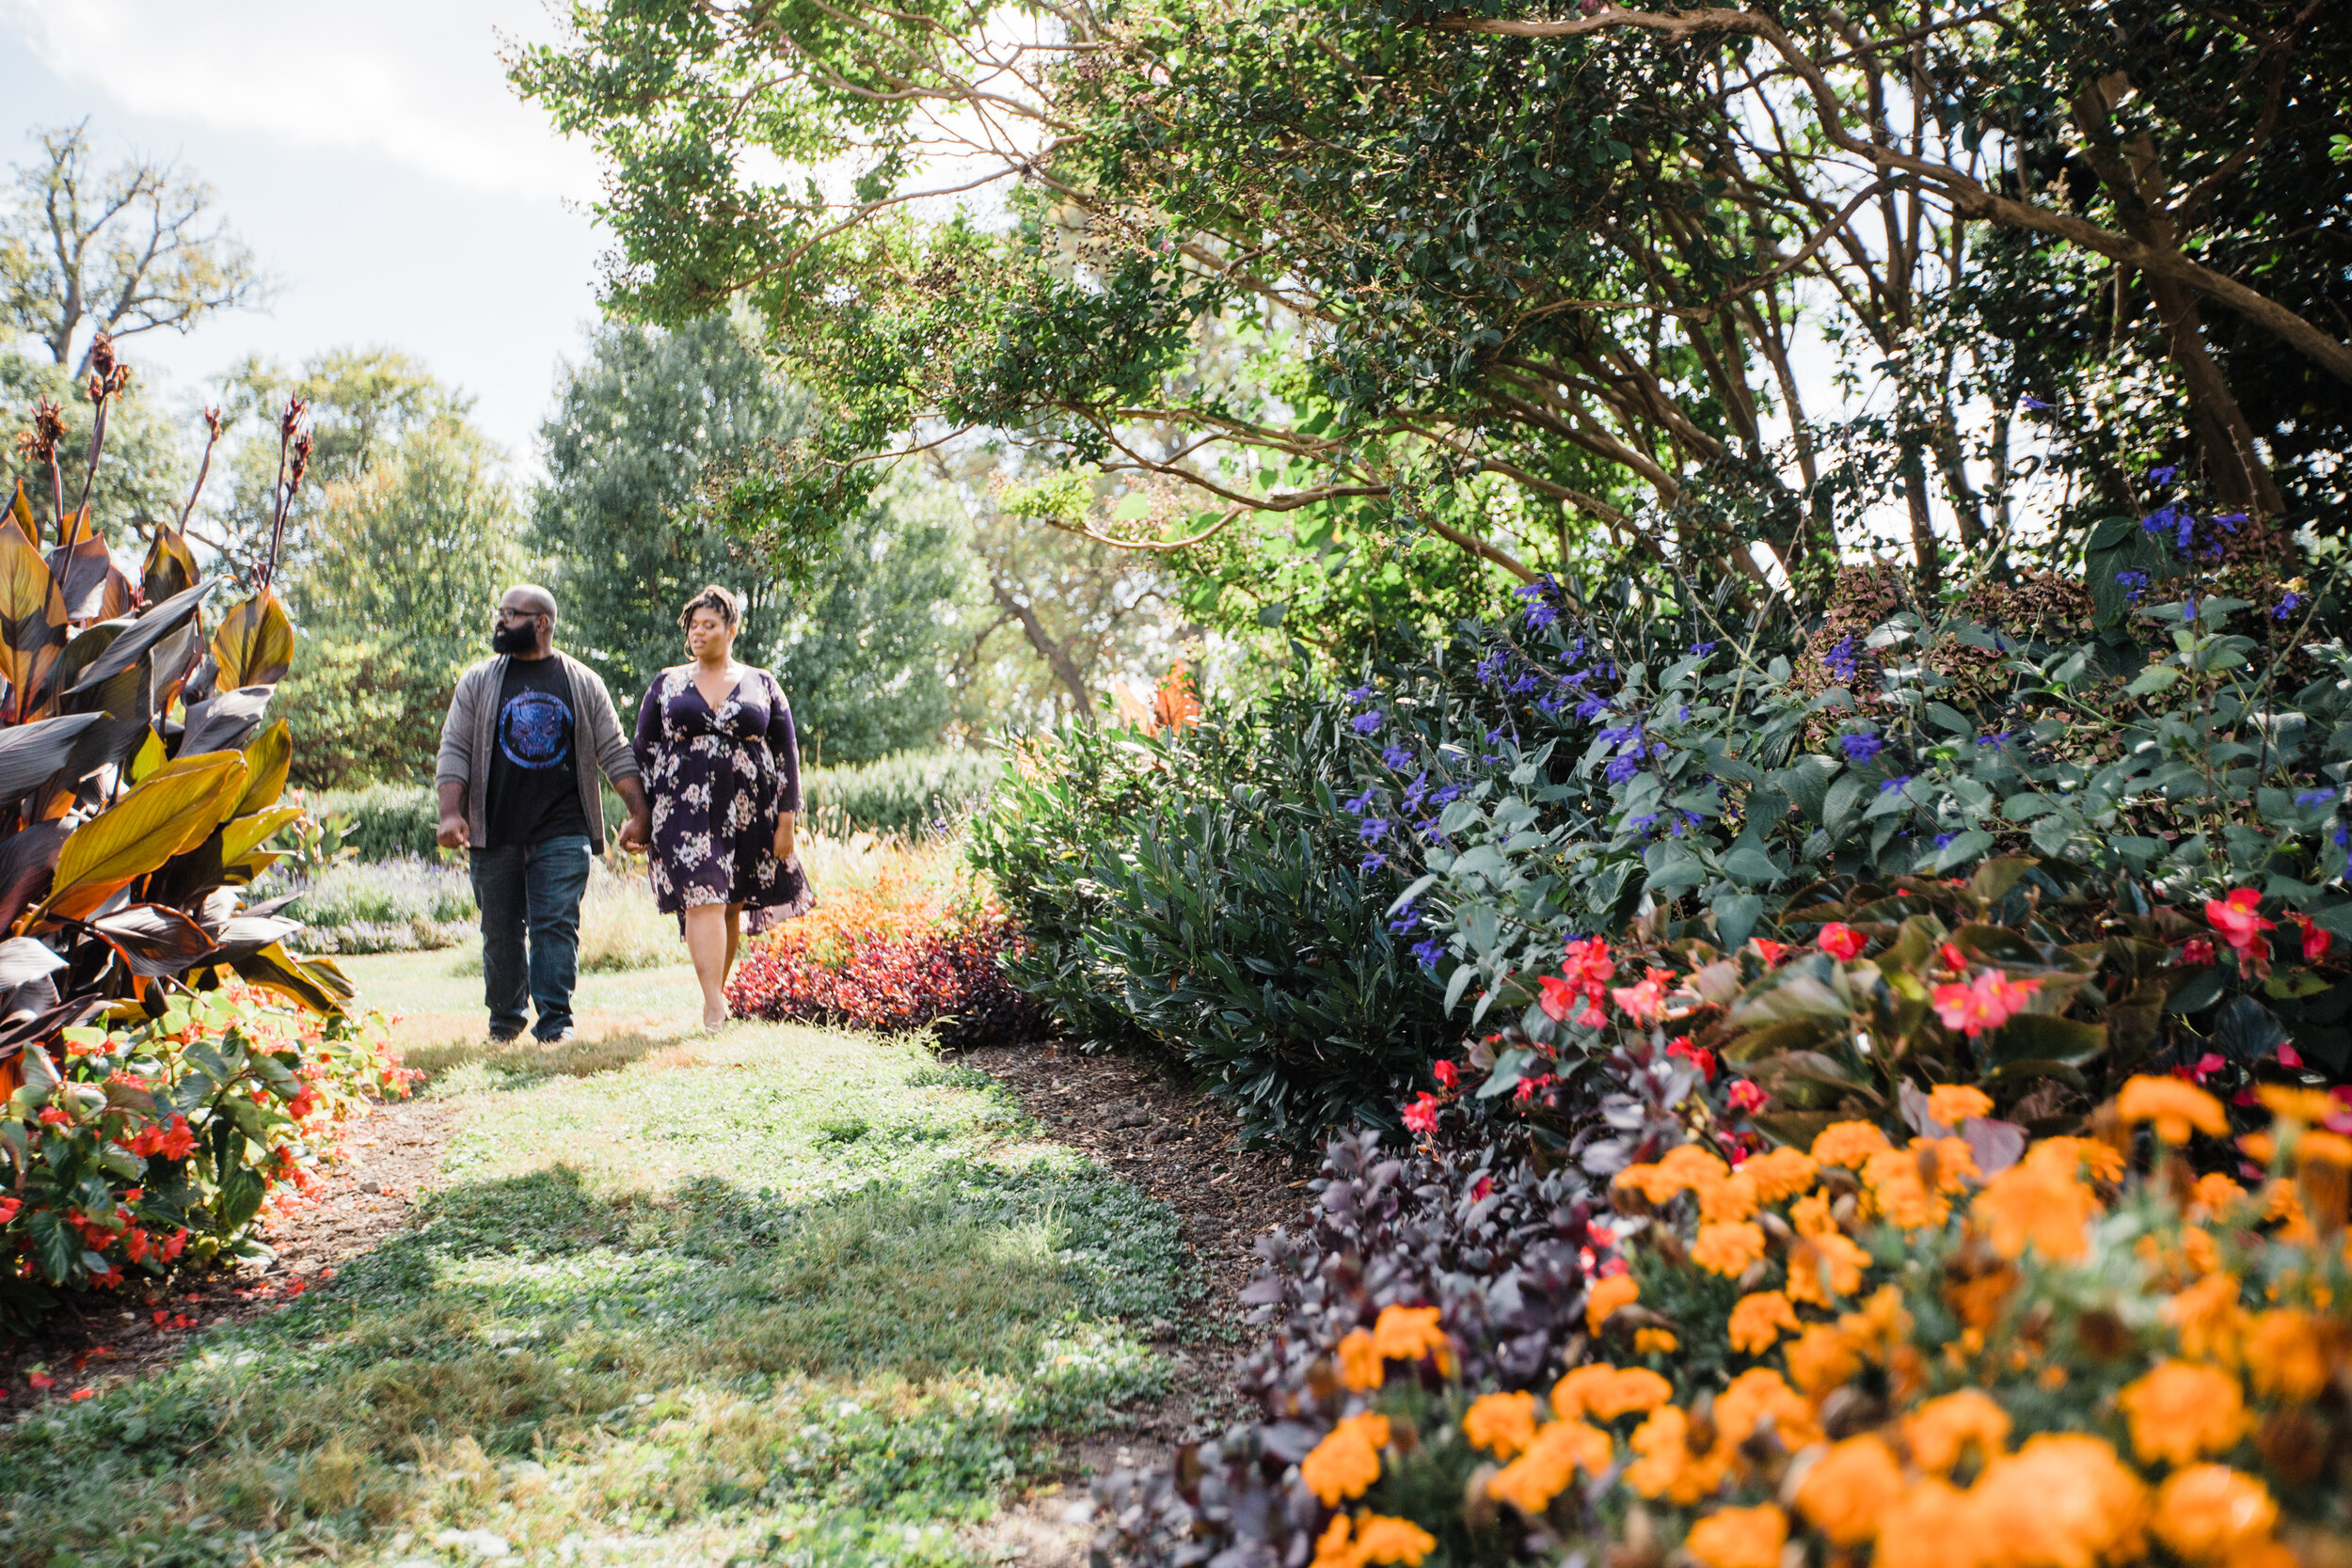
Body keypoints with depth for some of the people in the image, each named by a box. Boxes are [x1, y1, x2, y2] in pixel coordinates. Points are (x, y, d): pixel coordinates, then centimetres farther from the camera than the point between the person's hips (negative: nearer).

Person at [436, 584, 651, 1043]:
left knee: (556, 924, -8)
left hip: (562, 832, -2)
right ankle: (504, 1018, 23)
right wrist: (450, 812, -8)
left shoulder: (583, 684, 8)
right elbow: (455, 749, 5)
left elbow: (615, 751, 9)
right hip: (495, 833, 2)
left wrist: (639, 811, 1)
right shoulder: (478, 682, 9)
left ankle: (555, 1019, -4)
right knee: (500, 931, 8)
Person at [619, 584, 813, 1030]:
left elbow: (787, 755, 9)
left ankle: (717, 994, 19)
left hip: (746, 812, 1)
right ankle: (713, 1003, -21)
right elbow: (642, 751, 13)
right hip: (684, 809, -1)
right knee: (702, 898, -15)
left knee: (732, 905, 5)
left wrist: (787, 820, 1)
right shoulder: (666, 684, 12)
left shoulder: (762, 685, 10)